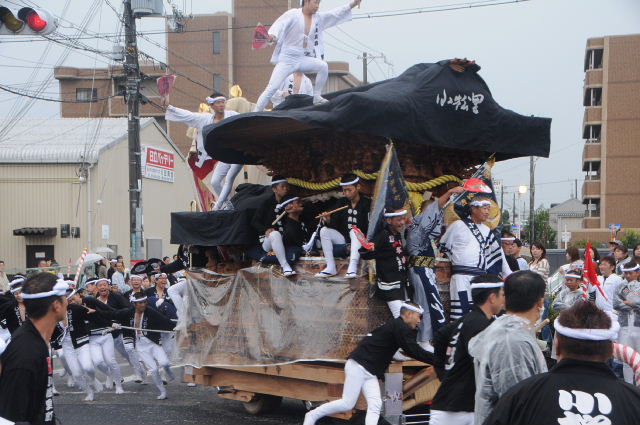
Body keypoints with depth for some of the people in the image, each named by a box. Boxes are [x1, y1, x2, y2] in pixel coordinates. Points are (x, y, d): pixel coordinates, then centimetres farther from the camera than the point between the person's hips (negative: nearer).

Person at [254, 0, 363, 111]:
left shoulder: (319, 18, 10)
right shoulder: (292, 14, -5)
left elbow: (336, 13, 8)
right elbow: (280, 25, -17)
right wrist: (272, 35, -37)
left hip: (304, 59, 4)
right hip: (287, 58, -4)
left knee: (323, 66, -21)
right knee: (272, 88, -12)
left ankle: (316, 97, -8)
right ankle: (256, 113, -4)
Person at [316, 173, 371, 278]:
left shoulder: (367, 203, -9)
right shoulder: (342, 203, 7)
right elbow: (334, 224, 0)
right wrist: (328, 221, -22)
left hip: (360, 240, -5)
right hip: (343, 238, 5)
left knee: (354, 231, -34)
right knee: (324, 231, -14)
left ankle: (352, 268, -48)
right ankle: (331, 268, -20)